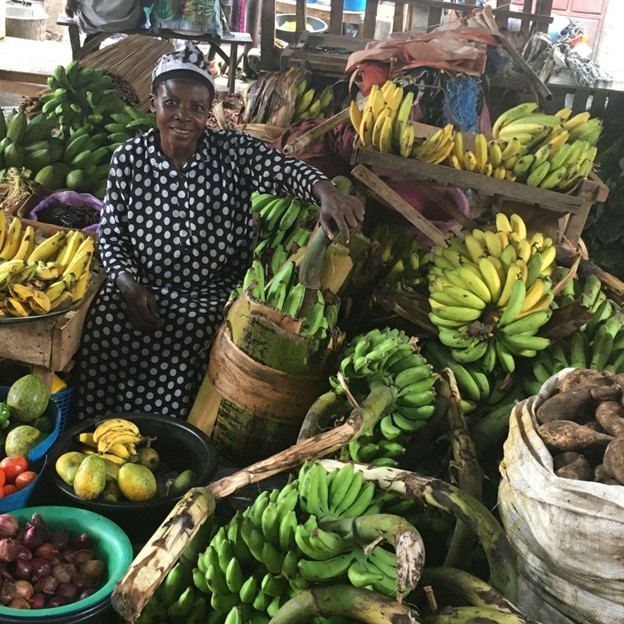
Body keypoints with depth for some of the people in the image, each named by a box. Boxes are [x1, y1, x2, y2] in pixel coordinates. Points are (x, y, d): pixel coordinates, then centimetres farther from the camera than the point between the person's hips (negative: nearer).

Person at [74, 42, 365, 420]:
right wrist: (128, 285, -15)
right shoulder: (128, 158, 0)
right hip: (143, 286, 2)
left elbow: (287, 170, -24)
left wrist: (327, 193, -46)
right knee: (103, 325, -21)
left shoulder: (234, 151, -6)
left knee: (176, 348, -24)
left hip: (214, 293, -2)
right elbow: (111, 235, 3)